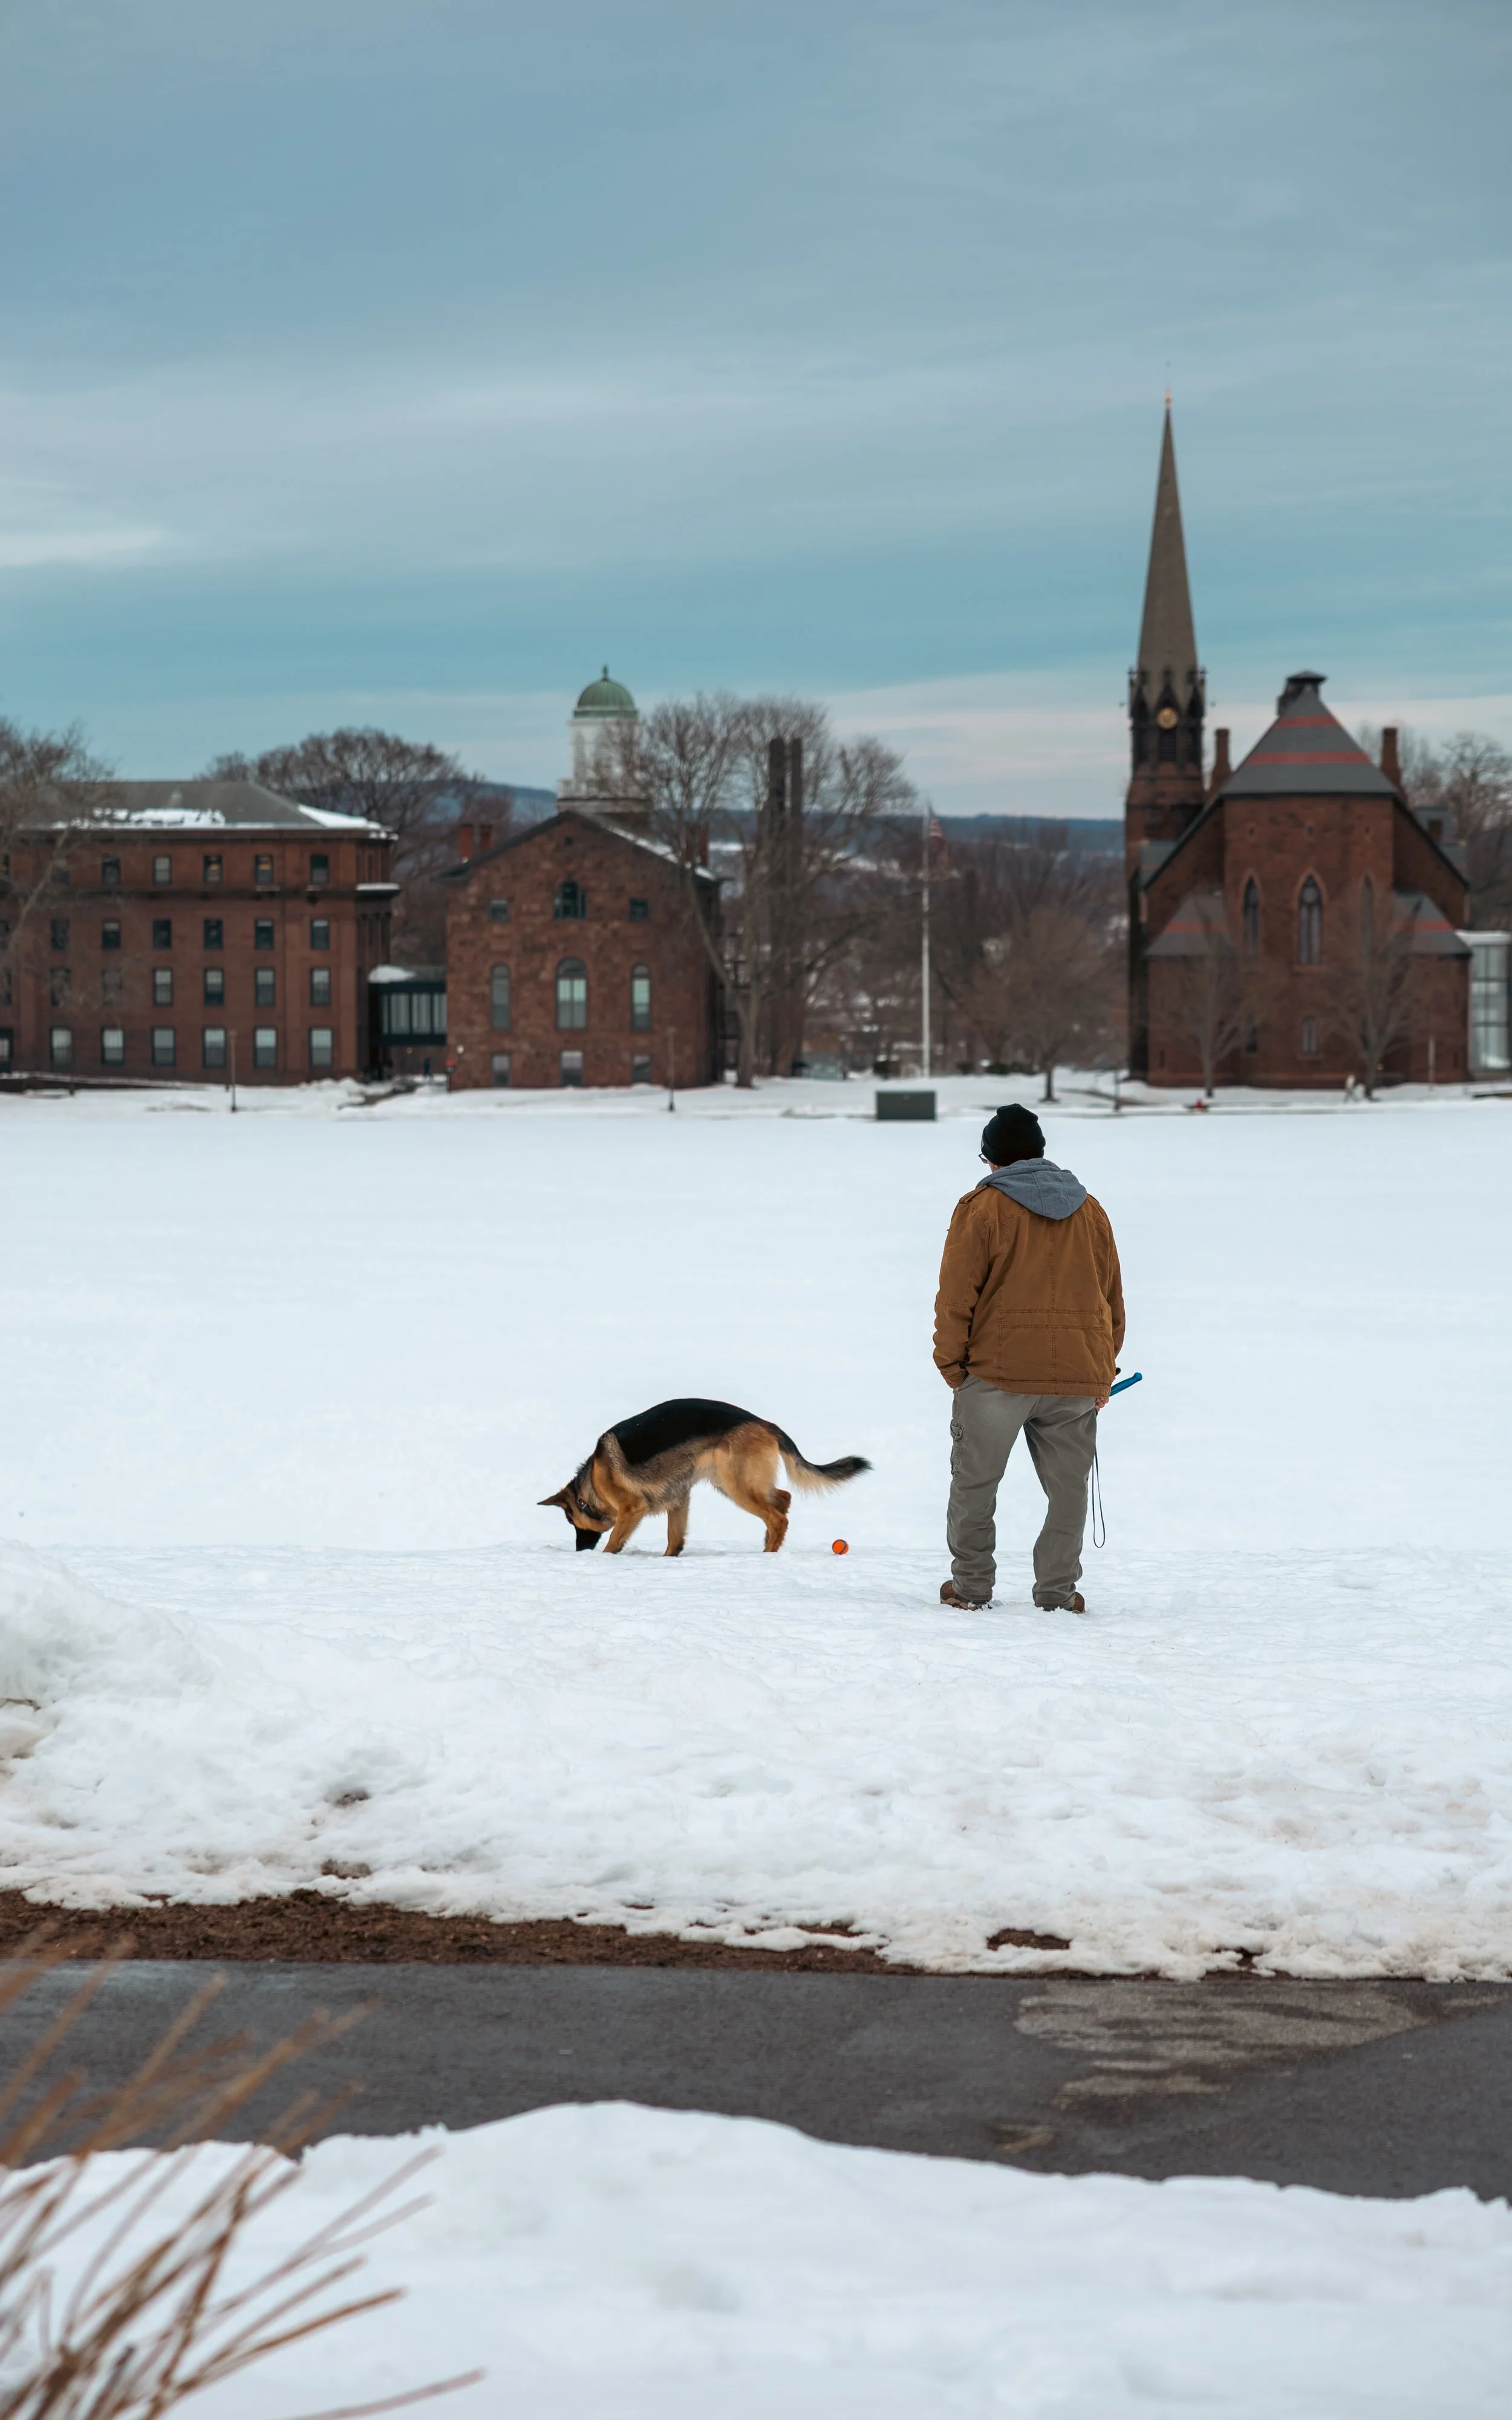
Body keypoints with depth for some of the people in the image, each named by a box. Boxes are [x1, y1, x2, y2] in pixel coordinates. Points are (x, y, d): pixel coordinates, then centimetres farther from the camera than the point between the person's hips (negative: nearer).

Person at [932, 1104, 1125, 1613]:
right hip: (1078, 1376, 4)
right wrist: (1104, 1370, 22)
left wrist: (951, 1362, 2)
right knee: (1067, 1487, 9)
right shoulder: (1089, 1210, 12)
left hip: (998, 1370, -3)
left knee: (975, 1481, 8)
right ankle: (1058, 1590, 6)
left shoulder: (982, 1207, -2)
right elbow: (1112, 1297, 16)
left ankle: (971, 1585, 10)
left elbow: (957, 1294, -6)